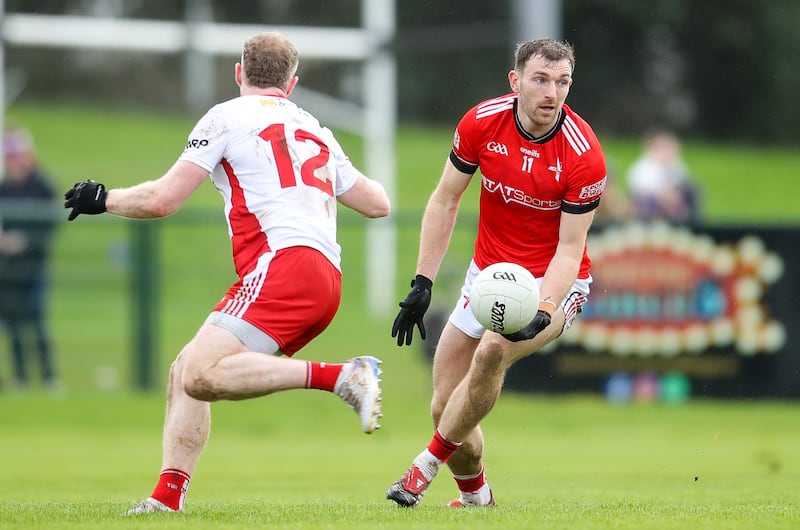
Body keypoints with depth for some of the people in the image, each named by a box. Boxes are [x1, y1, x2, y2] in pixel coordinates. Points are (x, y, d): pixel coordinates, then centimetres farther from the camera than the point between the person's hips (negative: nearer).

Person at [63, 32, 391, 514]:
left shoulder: (228, 117, 6)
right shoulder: (315, 130, 25)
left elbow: (162, 200, 1)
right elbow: (377, 204, 31)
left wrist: (103, 199, 20)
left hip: (284, 264, -8)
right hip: (327, 280, 8)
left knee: (203, 375, -23)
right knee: (186, 370, 13)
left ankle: (342, 377, -30)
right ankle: (168, 497, 4)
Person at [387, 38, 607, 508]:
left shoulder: (584, 156, -22)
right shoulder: (482, 122, -12)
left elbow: (569, 248, -19)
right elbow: (445, 200, 0)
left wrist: (542, 313, -34)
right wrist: (423, 282, -5)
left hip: (552, 282, -4)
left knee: (492, 351, -33)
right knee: (445, 408, 0)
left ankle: (426, 467, -18)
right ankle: (476, 495, 27)